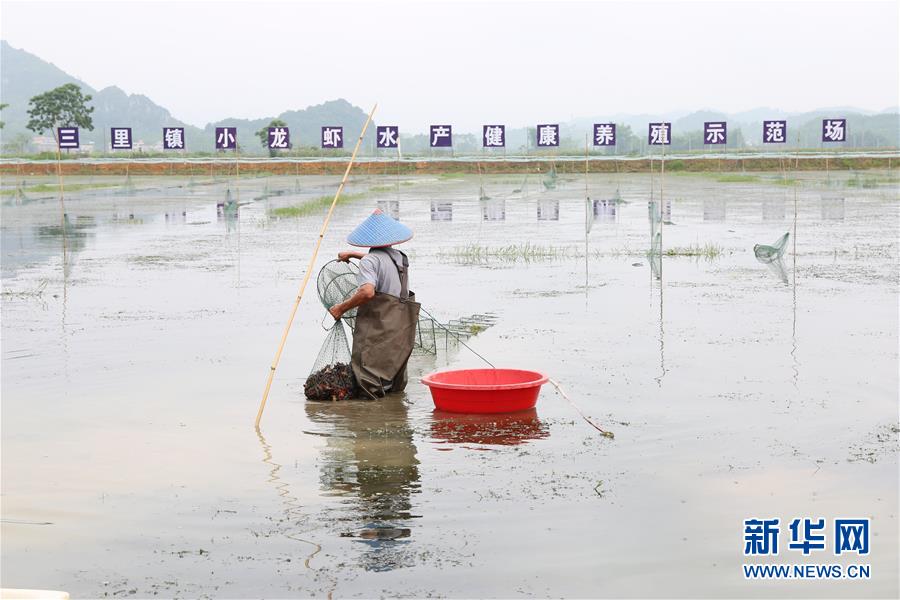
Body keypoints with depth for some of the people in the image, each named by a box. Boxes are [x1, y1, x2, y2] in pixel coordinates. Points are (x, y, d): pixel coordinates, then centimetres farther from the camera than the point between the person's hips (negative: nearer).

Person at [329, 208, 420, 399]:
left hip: (377, 325, -8)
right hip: (402, 324, 8)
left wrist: (342, 308, -17)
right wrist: (353, 254, 40)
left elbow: (367, 292, -27)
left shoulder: (369, 261, -12)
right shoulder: (400, 257, 13)